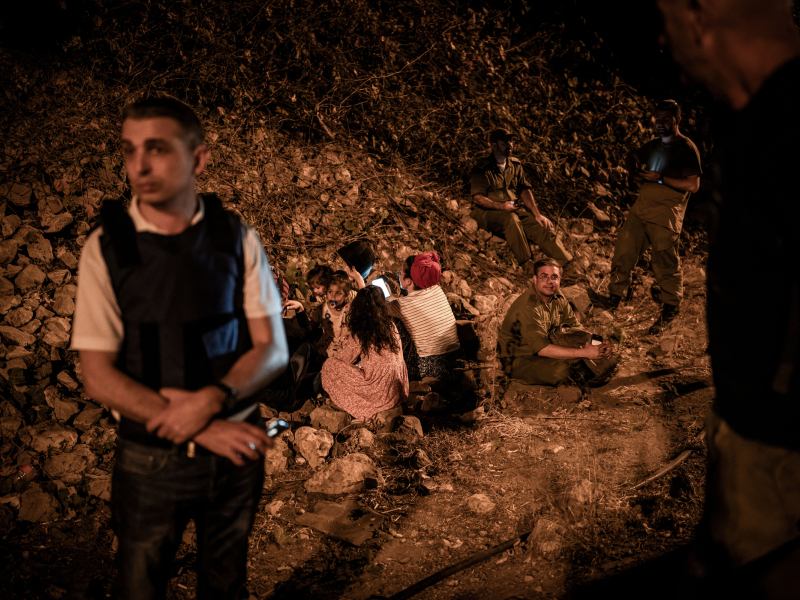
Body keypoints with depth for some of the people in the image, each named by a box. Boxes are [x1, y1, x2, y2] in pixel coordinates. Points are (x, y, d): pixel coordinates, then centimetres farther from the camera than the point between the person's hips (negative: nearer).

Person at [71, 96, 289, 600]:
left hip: (238, 446, 2)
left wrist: (212, 399, -22)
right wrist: (202, 428, -18)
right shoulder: (106, 248, -8)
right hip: (151, 459, -1)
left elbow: (273, 349, -3)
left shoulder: (238, 239, -4)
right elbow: (99, 377, -9)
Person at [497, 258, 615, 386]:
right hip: (518, 360, -7)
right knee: (560, 371, -33)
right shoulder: (527, 308, -28)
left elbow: (575, 328, 4)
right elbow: (541, 348, -33)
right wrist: (584, 352, -32)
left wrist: (594, 345, -18)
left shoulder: (558, 297, -1)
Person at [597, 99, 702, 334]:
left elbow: (693, 185, -16)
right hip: (641, 208, 7)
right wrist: (635, 173, 13)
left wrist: (660, 178, -15)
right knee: (623, 251, 7)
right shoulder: (653, 145, 16)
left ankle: (670, 309, 14)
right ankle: (615, 295, 20)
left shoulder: (687, 148, -7)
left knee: (666, 263, -1)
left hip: (666, 215, -7)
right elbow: (631, 157, 34)